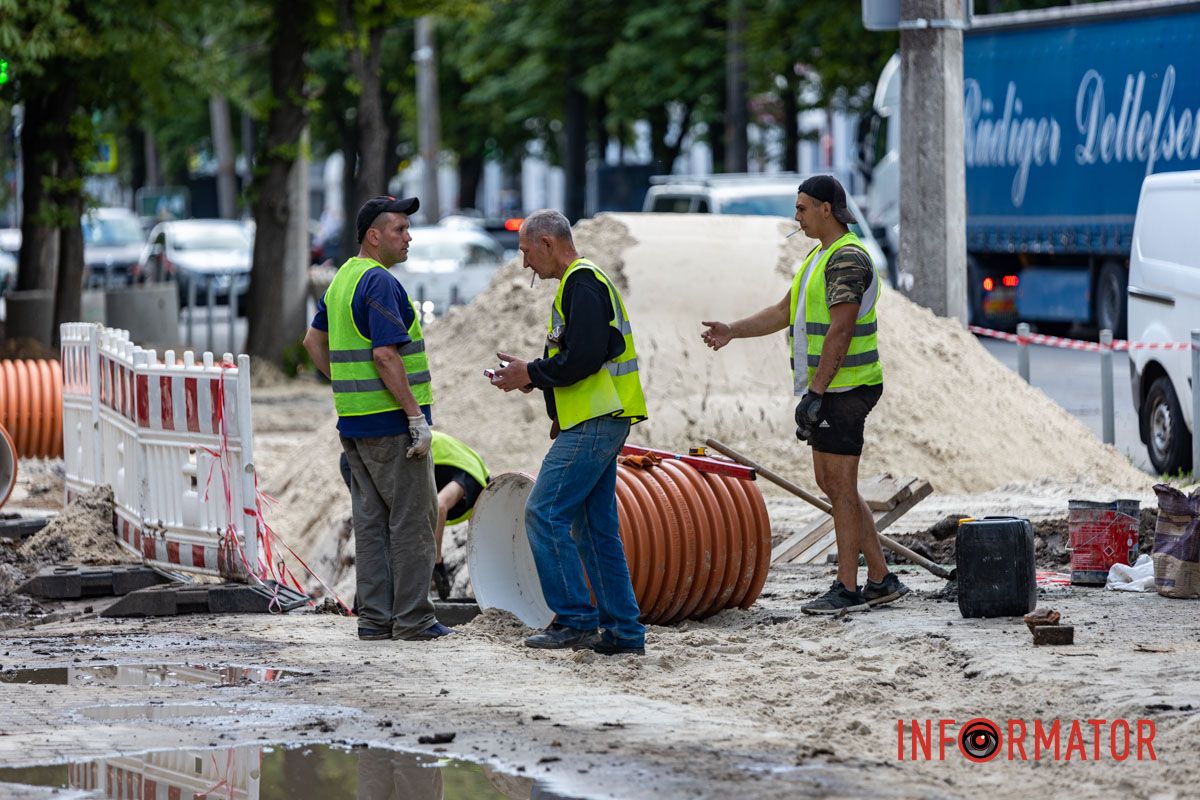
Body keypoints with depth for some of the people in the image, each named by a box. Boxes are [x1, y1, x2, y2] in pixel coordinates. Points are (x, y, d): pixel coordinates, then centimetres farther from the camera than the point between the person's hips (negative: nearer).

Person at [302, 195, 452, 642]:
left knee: (371, 519, 10)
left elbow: (314, 341, 22)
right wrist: (417, 415, -20)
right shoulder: (380, 283, -16)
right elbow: (385, 356, -23)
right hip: (391, 421, -9)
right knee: (412, 519, -2)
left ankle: (375, 617, 11)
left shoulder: (342, 280, 13)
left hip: (354, 420, 9)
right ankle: (412, 618, -1)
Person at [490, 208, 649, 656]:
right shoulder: (587, 280, 22)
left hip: (592, 428, -11)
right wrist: (532, 378, 15)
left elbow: (584, 358, -23)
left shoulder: (581, 284, -12)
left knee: (544, 514, -10)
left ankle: (575, 619, -9)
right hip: (598, 423, 11)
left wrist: (532, 373, -11)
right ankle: (623, 631, 11)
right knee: (596, 528, 11)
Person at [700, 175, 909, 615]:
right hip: (826, 390, 11)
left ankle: (847, 588, -2)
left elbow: (840, 331, -22)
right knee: (831, 484, 12)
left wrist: (814, 393, -24)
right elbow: (785, 312, 23)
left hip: (842, 389, -11)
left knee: (840, 485, -6)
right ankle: (881, 579, 16)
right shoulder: (820, 256, 18)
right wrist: (733, 330, 13)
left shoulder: (848, 259, -16)